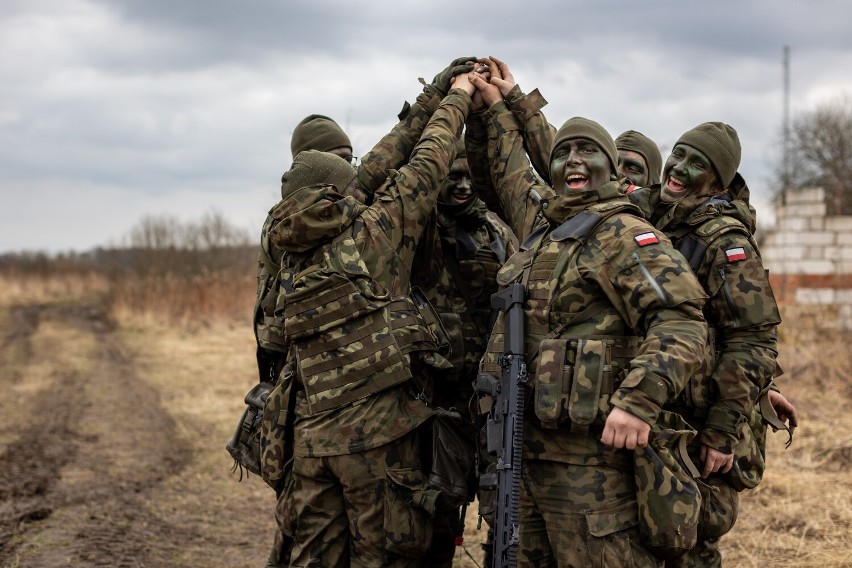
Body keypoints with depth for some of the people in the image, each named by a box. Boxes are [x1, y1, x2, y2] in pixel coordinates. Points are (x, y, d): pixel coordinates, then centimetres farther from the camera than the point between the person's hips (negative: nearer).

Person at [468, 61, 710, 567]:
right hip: (520, 443, 8)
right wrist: (498, 106, 44)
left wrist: (640, 401, -28)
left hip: (587, 453, -8)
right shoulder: (543, 222, 18)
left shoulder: (623, 233, -7)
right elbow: (511, 173, 40)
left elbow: (682, 320, -18)